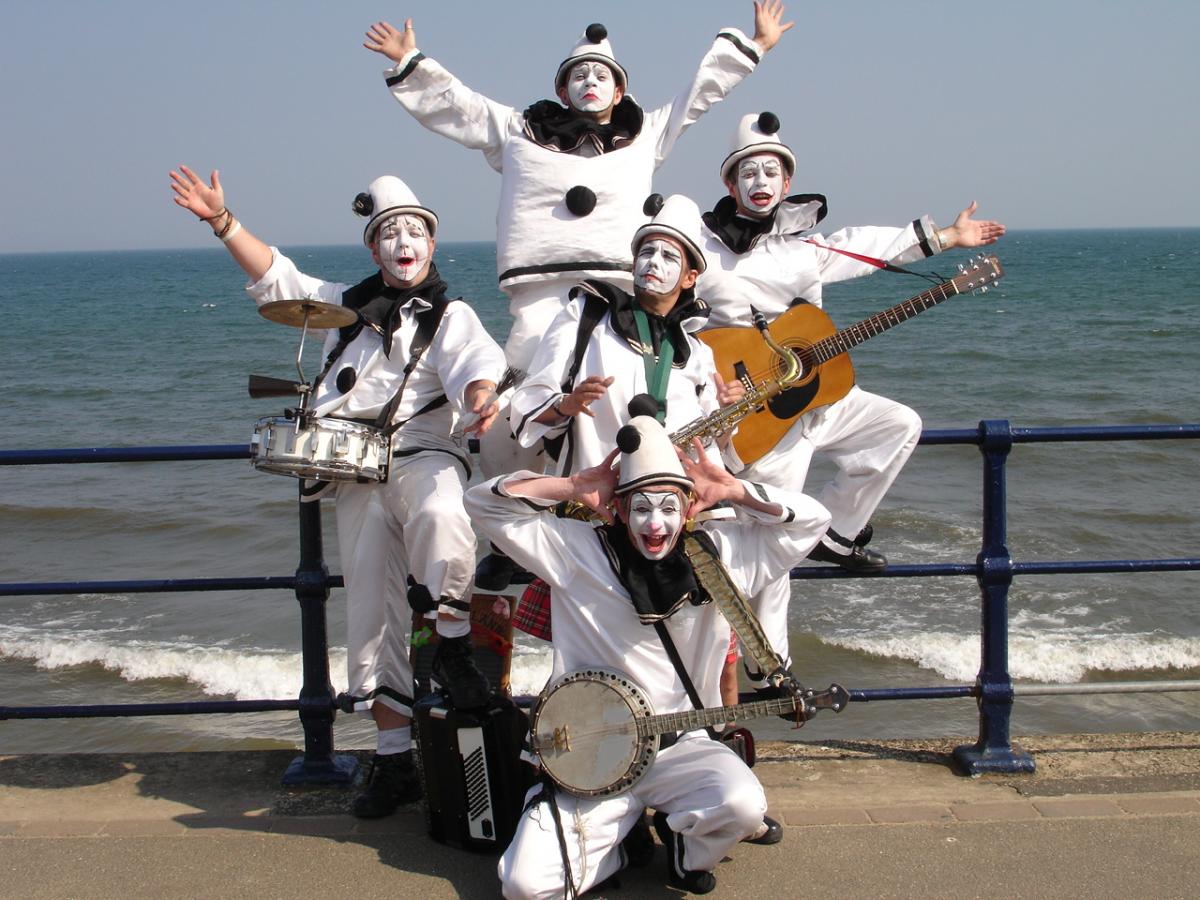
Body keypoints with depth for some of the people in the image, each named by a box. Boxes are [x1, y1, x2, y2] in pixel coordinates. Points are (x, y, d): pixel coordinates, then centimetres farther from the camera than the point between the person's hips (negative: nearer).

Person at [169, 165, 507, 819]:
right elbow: (275, 278, 22)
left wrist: (481, 398, -36)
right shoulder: (347, 304, 22)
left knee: (441, 516, -41)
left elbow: (478, 363, -13)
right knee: (371, 616, 2)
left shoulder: (450, 316, 6)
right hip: (357, 475, 5)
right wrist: (222, 222, 11)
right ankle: (394, 759, 9)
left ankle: (453, 646, -21)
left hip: (421, 456, -5)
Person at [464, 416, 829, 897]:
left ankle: (685, 846, 7)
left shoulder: (720, 553, 1)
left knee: (743, 804, -31)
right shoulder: (576, 550, -3)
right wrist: (574, 488, -8)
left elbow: (809, 519, 5)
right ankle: (615, 840, 15)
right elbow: (484, 502, -2)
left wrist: (732, 491, -5)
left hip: (681, 746, 1)